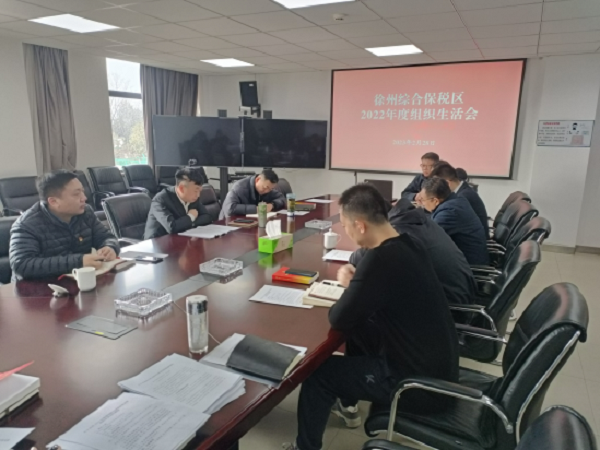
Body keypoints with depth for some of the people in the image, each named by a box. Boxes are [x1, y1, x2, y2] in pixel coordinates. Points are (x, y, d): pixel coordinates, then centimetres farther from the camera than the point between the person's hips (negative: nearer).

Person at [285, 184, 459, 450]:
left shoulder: (381, 258, -28)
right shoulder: (408, 244, -2)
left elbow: (338, 319, -19)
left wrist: (349, 287, -1)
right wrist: (357, 284, 1)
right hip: (439, 365, 8)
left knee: (318, 372, 2)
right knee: (359, 328, 24)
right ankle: (347, 405, 41)